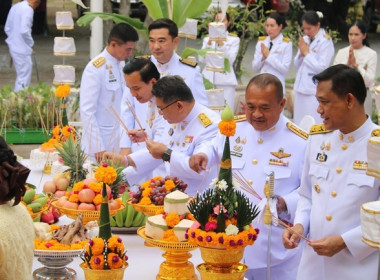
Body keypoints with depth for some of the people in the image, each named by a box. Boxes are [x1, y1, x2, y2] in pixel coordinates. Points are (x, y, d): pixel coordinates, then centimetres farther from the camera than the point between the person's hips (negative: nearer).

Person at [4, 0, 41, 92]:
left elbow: (7, 28, 16)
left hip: (13, 46, 9)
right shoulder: (28, 9, -16)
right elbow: (24, 31, -25)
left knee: (20, 75, 20)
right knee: (24, 78, -3)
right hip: (22, 48, -9)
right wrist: (30, 43, -10)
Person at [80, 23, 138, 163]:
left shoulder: (121, 65, 10)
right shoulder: (95, 69, -13)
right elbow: (87, 111, -14)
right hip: (100, 145, -7)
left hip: (119, 142, 7)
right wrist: (98, 148, -16)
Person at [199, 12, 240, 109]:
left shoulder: (234, 39, 9)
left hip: (226, 80, -2)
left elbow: (231, 60, -4)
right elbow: (201, 59, 3)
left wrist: (221, 43, -11)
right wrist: (209, 41, -6)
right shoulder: (207, 38, 16)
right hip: (209, 78, 2)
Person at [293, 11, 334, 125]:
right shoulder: (305, 39, 11)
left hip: (315, 90, -7)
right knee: (299, 122, 9)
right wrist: (301, 53, -3)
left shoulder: (325, 42, -8)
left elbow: (322, 67, -14)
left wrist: (306, 53, -9)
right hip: (301, 87, 7)